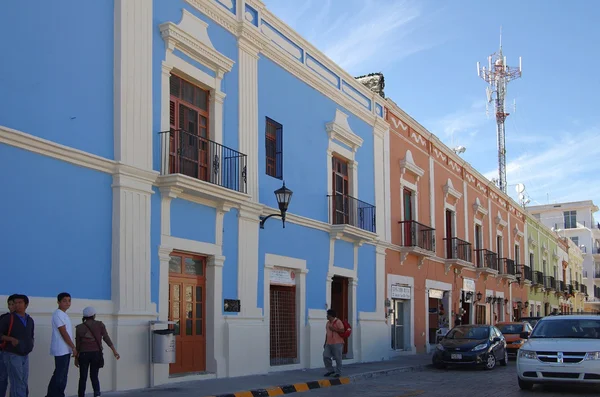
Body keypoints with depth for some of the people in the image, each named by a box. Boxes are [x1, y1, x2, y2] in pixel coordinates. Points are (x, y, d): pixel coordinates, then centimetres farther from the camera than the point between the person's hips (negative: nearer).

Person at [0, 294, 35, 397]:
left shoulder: (30, 320, 10)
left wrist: (30, 344, 7)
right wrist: (11, 339, -21)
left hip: (25, 355, 6)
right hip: (12, 355, -6)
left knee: (24, 384, 9)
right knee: (18, 384, -8)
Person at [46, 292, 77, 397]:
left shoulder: (64, 314, 17)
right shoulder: (58, 314, -13)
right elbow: (63, 333, -17)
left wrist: (71, 348, 14)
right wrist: (73, 347, -15)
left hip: (65, 350, 10)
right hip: (61, 350, -10)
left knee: (62, 375, 11)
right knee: (59, 375, -8)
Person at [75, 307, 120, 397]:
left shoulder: (79, 328, 1)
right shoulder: (100, 324, 0)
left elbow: (77, 345, 4)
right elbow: (106, 338, -7)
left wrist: (76, 358, 14)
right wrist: (114, 351, -7)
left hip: (84, 354, -1)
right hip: (96, 353, 1)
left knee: (83, 378, 10)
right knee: (94, 377, 11)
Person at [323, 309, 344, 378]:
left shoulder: (338, 322, -8)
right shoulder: (328, 323, 16)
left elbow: (342, 331, -15)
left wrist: (334, 329, -18)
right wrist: (325, 343, 19)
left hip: (337, 343, -8)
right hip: (329, 343, 8)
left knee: (338, 358, -2)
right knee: (325, 356, 1)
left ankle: (338, 372, 7)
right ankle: (330, 370, 15)